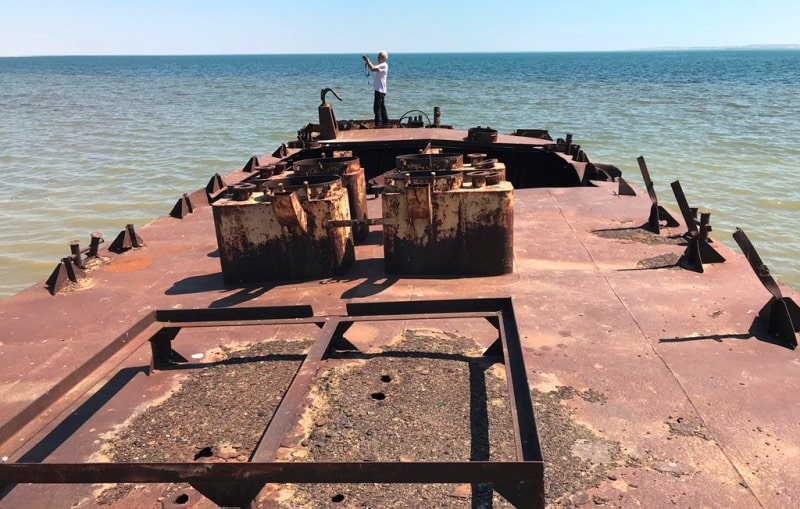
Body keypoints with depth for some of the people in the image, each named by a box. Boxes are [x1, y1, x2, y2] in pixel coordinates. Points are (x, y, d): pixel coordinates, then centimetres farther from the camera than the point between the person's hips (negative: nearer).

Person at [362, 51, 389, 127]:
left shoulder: (384, 65, -15)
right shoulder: (381, 65, 17)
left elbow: (372, 69, -26)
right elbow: (373, 67, 21)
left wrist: (367, 60, -14)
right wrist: (368, 61, 9)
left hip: (380, 89, -10)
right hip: (380, 89, 10)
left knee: (377, 107, -11)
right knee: (382, 107, 14)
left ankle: (378, 124, -12)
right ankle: (385, 122, 19)